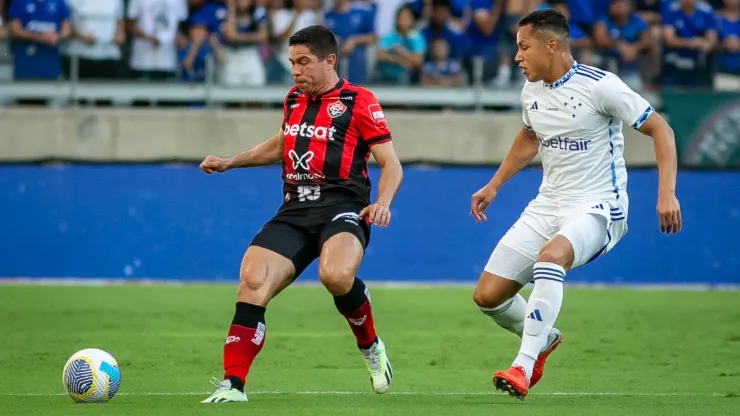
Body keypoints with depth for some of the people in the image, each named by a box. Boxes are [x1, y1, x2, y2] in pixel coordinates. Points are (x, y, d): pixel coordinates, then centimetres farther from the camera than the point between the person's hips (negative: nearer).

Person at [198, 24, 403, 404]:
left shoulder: (358, 101, -1)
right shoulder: (293, 100, 18)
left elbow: (391, 165, -1)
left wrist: (382, 202, -20)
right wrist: (230, 162, 29)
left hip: (341, 207, -6)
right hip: (295, 211, 6)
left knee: (335, 275, -35)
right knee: (252, 282, -16)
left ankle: (370, 347, -5)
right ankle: (232, 385, -14)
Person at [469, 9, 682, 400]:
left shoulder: (599, 86, -15)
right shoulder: (531, 91, 6)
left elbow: (660, 129, -11)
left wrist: (666, 193, -20)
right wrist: (493, 186, 27)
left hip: (597, 207, -7)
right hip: (548, 205, 7)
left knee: (550, 256, -39)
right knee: (487, 295, -1)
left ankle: (523, 367, -37)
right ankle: (544, 338, 30)